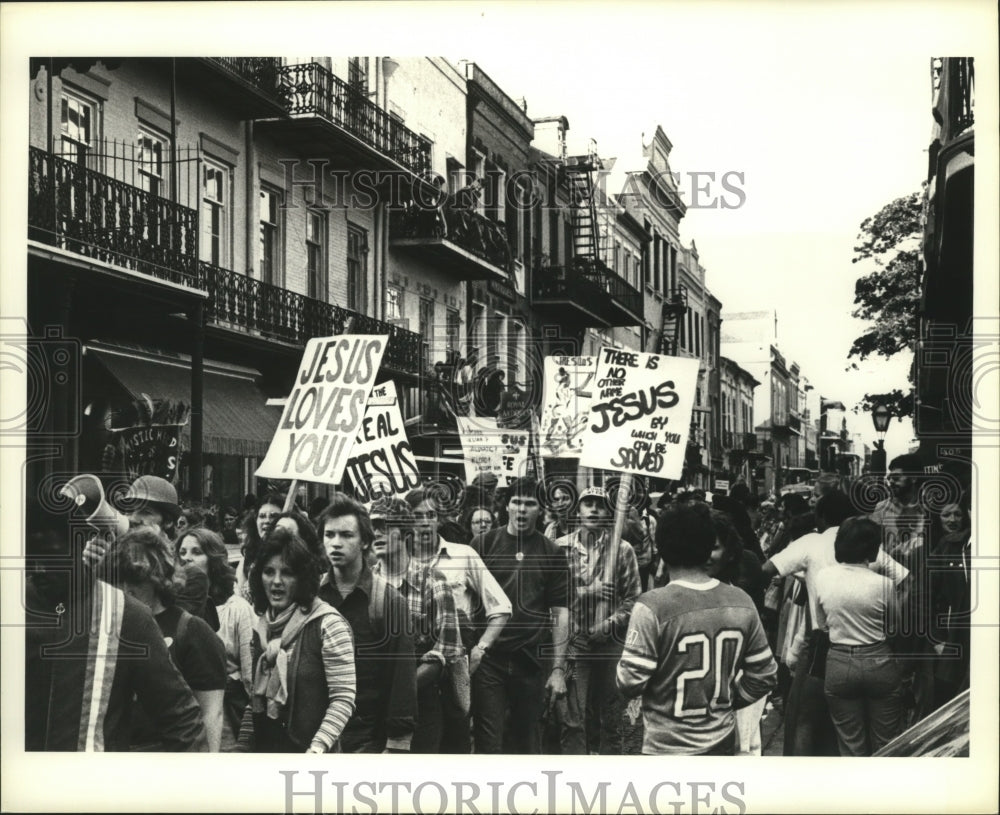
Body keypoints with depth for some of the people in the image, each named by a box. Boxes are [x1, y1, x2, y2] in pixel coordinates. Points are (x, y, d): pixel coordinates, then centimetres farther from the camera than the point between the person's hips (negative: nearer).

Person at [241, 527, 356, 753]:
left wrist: (319, 746, -22)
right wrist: (243, 746, 7)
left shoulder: (327, 624, -11)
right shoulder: (261, 626, 8)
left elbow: (343, 698, -14)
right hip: (263, 748, 6)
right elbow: (255, 698, 14)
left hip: (307, 751, -6)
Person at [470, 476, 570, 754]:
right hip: (488, 658, -1)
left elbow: (560, 613, 4)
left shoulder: (551, 553, 5)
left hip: (532, 660, 1)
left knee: (528, 741, 10)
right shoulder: (485, 544, 3)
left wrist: (558, 669, -1)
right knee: (488, 742, 0)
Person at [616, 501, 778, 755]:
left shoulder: (653, 607, -17)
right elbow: (764, 675, 4)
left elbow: (631, 681, -16)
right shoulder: (741, 603, -1)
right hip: (721, 745, 5)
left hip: (667, 748, -5)